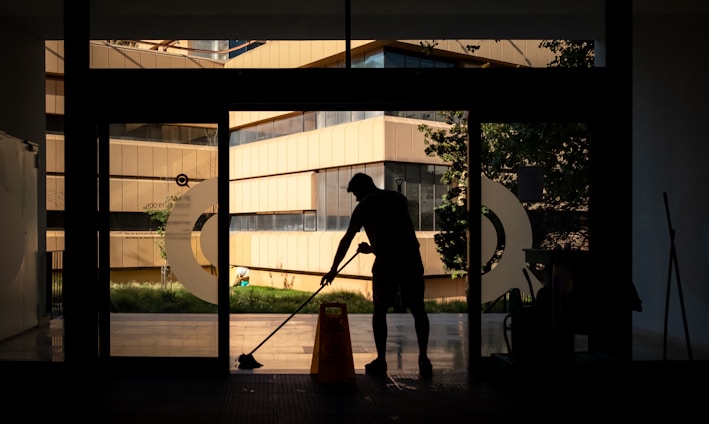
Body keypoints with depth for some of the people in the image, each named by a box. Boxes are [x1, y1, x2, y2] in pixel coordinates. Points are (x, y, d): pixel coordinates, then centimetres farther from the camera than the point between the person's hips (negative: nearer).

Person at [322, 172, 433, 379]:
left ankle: (381, 361, 11)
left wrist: (333, 269, 12)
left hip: (386, 262, -4)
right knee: (418, 309, 9)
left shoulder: (364, 206, 5)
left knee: (380, 310, 9)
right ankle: (424, 359, 6)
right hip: (411, 258, 4)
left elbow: (347, 240, 6)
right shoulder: (399, 198, 19)